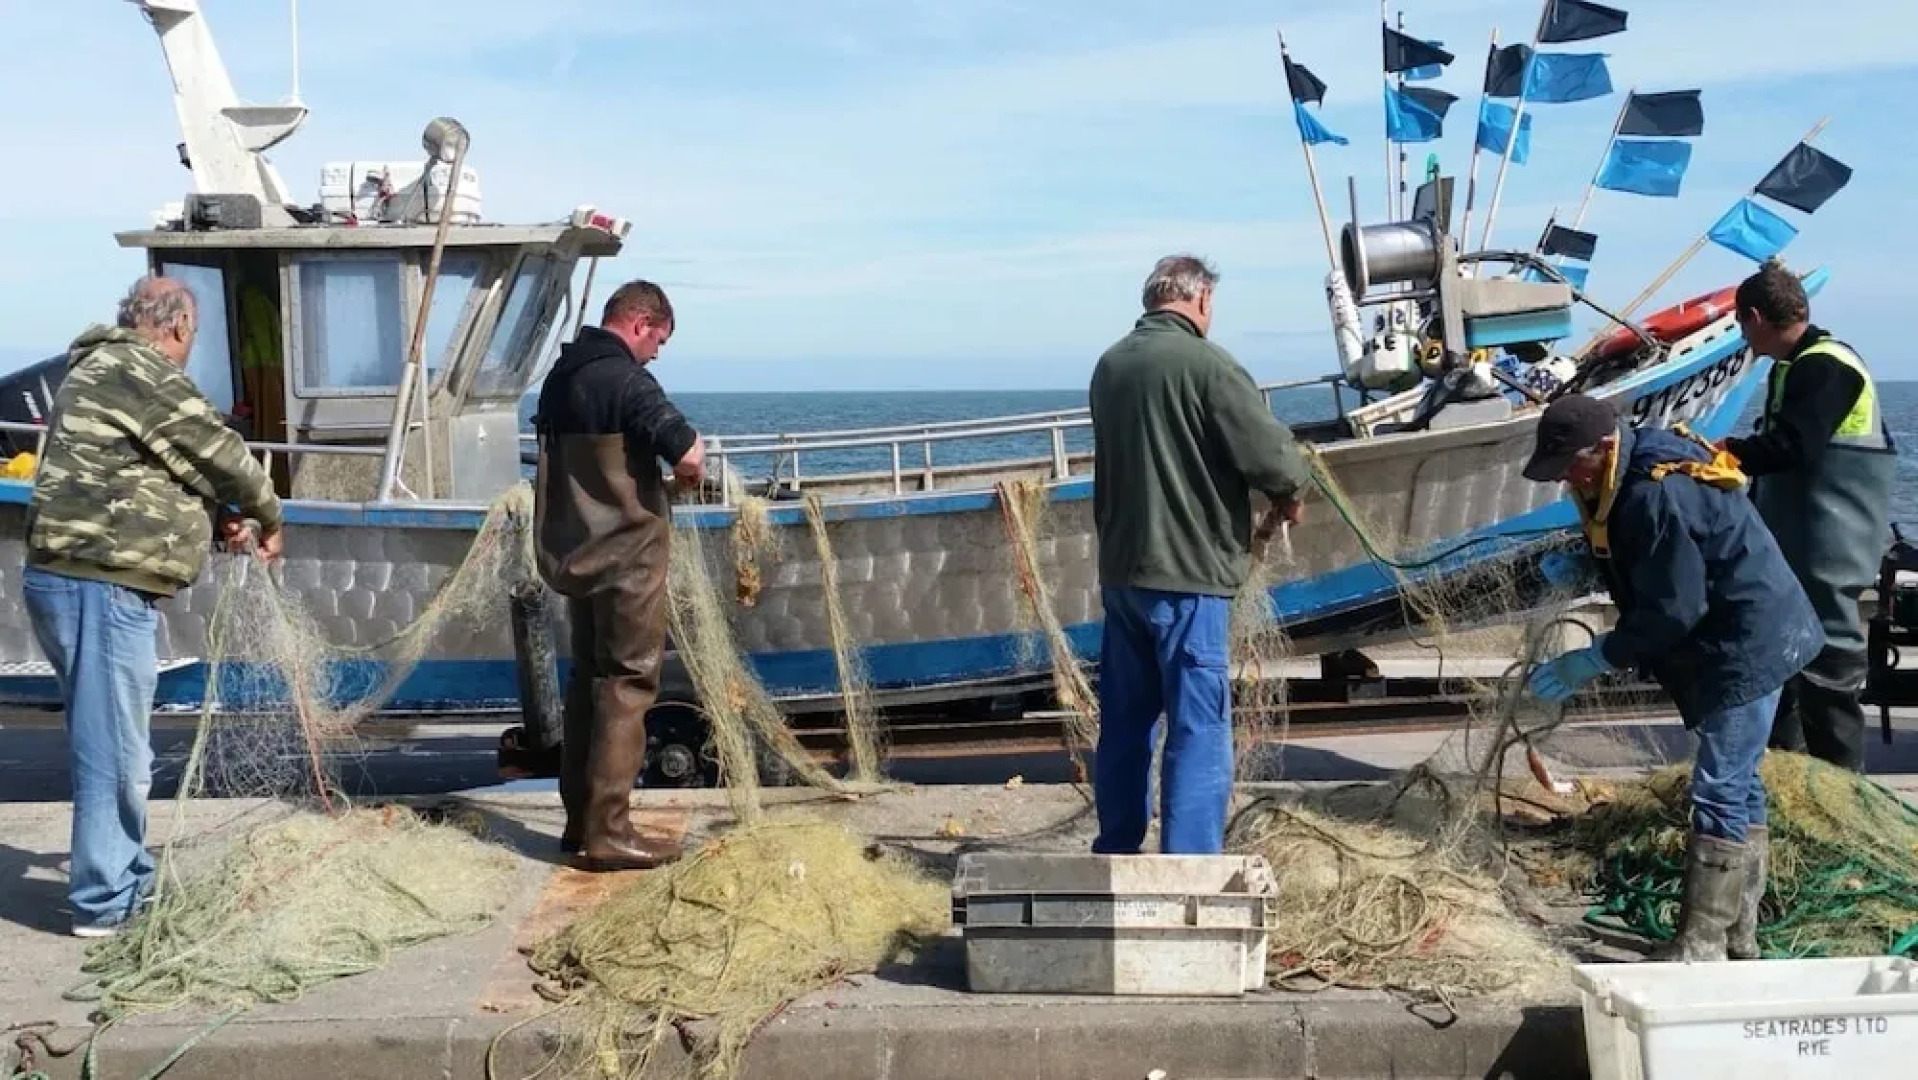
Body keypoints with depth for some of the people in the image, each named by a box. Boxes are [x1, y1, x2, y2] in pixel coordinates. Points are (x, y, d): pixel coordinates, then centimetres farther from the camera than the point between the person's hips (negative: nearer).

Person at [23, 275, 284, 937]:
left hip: (73, 579, 11)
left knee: (115, 744, 19)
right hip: (102, 586, -11)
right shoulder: (141, 372, -12)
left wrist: (222, 523, 17)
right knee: (114, 750, -4)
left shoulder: (100, 369, 20)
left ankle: (128, 877, 29)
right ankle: (104, 904, 3)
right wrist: (268, 517, 9)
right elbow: (218, 454, -7)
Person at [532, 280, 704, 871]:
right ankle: (607, 832, -4)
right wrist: (689, 465, -3)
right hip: (627, 553, -8)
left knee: (587, 678, 15)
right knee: (627, 685, -4)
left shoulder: (561, 375, 10)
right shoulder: (626, 380, -17)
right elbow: (688, 454, -26)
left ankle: (580, 820, 20)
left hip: (576, 550, 9)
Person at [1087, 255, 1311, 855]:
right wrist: (1287, 497, 6)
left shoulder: (1110, 365, 9)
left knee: (1124, 720, 16)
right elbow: (1274, 456, -16)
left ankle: (1116, 852, 25)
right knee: (1198, 729, -3)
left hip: (1120, 569, 7)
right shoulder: (1204, 363, -13)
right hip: (1186, 571, -7)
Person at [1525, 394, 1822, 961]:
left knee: (1720, 793, -10)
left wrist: (1594, 659, -18)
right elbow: (1643, 559, 20)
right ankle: (1738, 938, 25)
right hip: (1739, 643, 11)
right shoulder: (1634, 476, 4)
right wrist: (1585, 563, 2)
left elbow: (1672, 610, -25)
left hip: (1749, 646, -11)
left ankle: (1701, 946, -7)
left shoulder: (1658, 495, -28)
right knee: (1738, 787, 15)